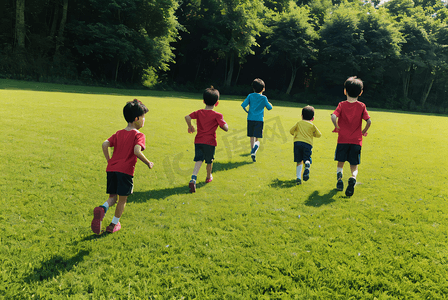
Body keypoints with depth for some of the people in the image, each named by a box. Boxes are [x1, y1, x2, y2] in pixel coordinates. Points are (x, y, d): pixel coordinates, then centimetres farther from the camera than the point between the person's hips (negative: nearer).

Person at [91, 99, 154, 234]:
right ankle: (114, 224, 21)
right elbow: (137, 151, -21)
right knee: (122, 199, 11)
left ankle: (102, 209, -14)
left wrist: (109, 160, 11)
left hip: (111, 169, 5)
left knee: (112, 197, 17)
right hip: (126, 170, -5)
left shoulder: (118, 133, 13)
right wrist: (148, 163, -9)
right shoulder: (139, 135, -5)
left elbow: (105, 144, 2)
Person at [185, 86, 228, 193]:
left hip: (198, 140, 2)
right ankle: (208, 177, 39)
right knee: (209, 160, 18)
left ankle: (193, 179, -24)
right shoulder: (217, 115, -8)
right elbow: (226, 128, -13)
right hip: (210, 141, -2)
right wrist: (221, 123, 8)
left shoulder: (199, 112, 3)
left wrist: (190, 127, 7)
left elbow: (187, 117, -9)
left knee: (198, 160, -2)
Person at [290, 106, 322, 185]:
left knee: (299, 161, 6)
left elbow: (291, 131, 24)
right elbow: (319, 134, 17)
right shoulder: (312, 125, 13)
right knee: (307, 159, 0)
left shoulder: (299, 123, 18)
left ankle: (298, 177, -5)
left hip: (297, 142, 1)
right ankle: (307, 166, -37)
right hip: (308, 143, -1)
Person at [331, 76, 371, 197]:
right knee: (354, 166, 6)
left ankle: (339, 177, -9)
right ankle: (353, 178, -23)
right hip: (356, 140, 0)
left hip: (342, 139, 0)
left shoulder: (342, 105, -1)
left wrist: (337, 127, -1)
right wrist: (364, 131, 7)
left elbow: (333, 117, -18)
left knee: (340, 163, 17)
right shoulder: (361, 106, 1)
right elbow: (368, 121, -10)